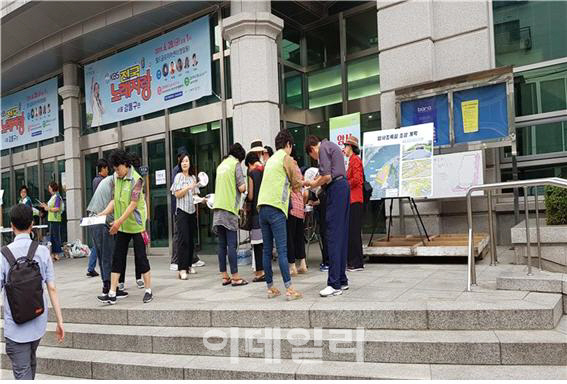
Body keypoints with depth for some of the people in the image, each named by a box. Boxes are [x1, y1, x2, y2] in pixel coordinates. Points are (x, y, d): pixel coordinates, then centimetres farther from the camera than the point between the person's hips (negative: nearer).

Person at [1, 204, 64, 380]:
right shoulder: (43, 251, -7)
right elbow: (52, 289, -7)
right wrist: (60, 321, -1)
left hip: (15, 327, -3)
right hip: (38, 323, 4)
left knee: (22, 373, 3)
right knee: (31, 363, 26)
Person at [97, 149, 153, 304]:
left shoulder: (136, 179, -15)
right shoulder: (116, 177, 7)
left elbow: (133, 204, -20)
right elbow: (115, 199, 10)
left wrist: (119, 221, -25)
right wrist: (103, 213, -3)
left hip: (136, 225, -6)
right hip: (121, 226, 7)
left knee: (141, 257, 1)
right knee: (117, 258, 6)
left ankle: (148, 290, 14)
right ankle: (112, 294, 10)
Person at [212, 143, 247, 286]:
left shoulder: (221, 165, 20)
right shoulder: (236, 164, -1)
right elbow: (242, 187, -8)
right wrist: (245, 184, 12)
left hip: (217, 208, 6)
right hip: (229, 208, -6)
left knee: (222, 244, 7)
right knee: (232, 244, -6)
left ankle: (224, 276, 10)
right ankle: (235, 277, -5)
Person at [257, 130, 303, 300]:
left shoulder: (270, 160, 21)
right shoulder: (286, 158, 1)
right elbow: (298, 183, 6)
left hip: (263, 207, 7)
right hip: (276, 208, -7)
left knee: (267, 250, 7)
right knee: (282, 250, -9)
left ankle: (270, 288, 13)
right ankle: (289, 289, -9)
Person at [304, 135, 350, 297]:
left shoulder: (323, 148, -4)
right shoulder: (332, 146, 25)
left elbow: (327, 176, -14)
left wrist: (314, 184, 2)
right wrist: (313, 182, 22)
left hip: (336, 187, -10)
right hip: (343, 186, 10)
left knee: (333, 236, -11)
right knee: (341, 235, 10)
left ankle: (335, 284, -11)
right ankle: (342, 280, 15)